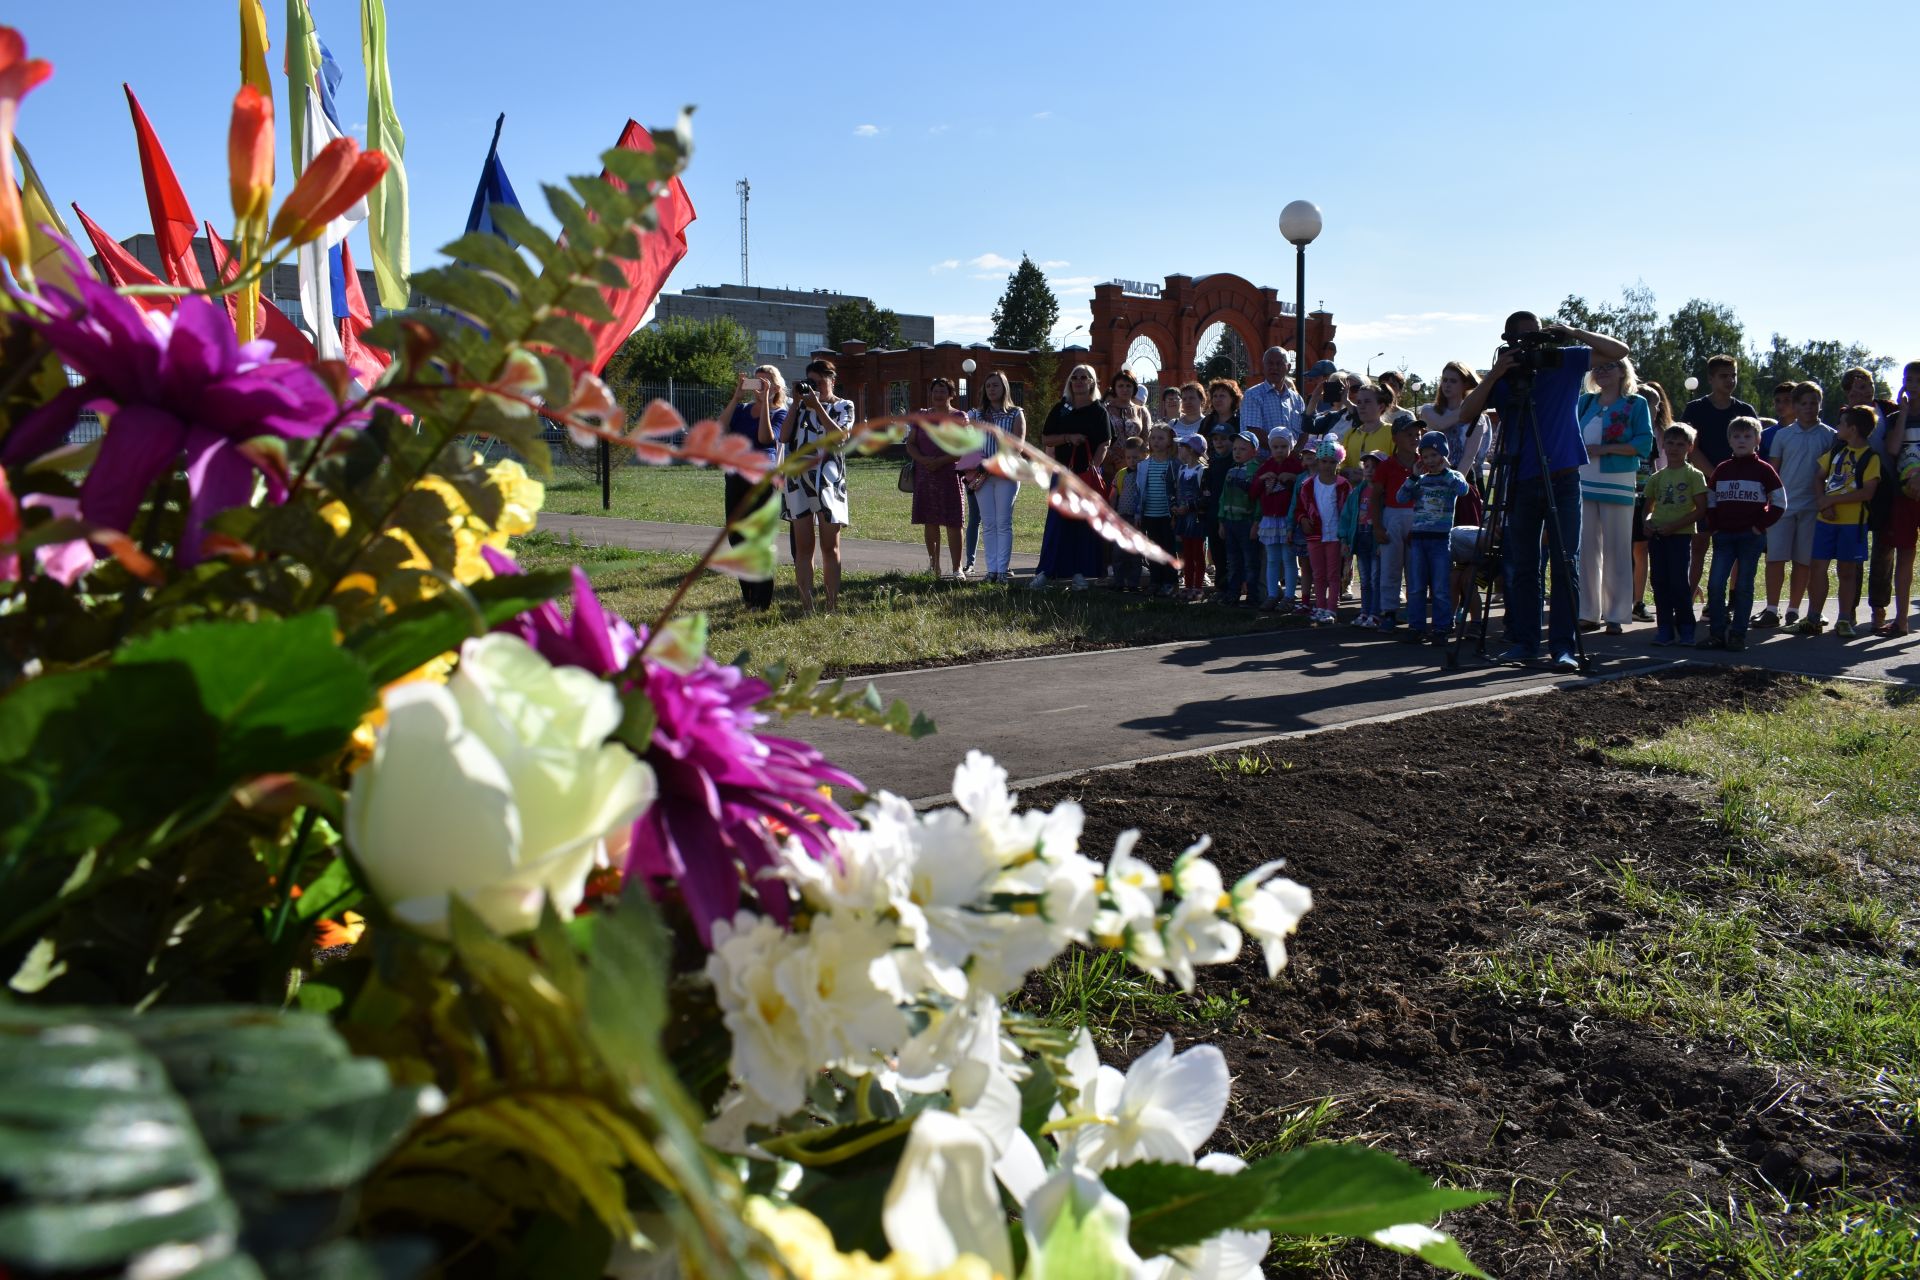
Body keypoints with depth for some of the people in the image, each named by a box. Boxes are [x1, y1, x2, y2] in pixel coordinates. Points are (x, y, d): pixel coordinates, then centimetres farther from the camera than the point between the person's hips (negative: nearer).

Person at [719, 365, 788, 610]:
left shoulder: (780, 413, -2)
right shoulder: (742, 409, 11)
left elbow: (765, 437, -20)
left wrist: (764, 401, -18)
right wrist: (737, 395, -9)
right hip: (736, 478, 6)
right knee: (735, 536, 10)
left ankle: (762, 599, 5)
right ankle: (748, 592, 26)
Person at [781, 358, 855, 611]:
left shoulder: (844, 406, 6)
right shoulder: (801, 405, 14)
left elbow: (839, 436, -13)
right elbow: (784, 437, 1)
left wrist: (817, 407, -13)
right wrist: (796, 403, -1)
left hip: (828, 480, -3)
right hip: (799, 479, 3)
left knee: (830, 547, 0)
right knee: (803, 546, 1)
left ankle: (832, 605, 2)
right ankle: (806, 605, 3)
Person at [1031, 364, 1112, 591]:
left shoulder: (1098, 411, 4)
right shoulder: (1060, 409, 10)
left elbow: (1103, 445, -4)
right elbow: (1046, 439, 7)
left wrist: (1093, 467, -18)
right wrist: (1068, 438, -10)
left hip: (1088, 473, -2)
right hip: (1063, 472, 2)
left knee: (1085, 523, 1)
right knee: (1056, 521, 0)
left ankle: (1080, 572, 7)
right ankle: (1045, 571, 3)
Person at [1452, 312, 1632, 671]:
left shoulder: (1565, 361, 5)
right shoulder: (1503, 376, 6)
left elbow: (1620, 352, 3)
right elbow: (1466, 413, -5)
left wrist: (1575, 334, -9)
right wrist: (1495, 375, -16)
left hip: (1562, 478, -1)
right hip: (1522, 481, 1)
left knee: (1566, 562, -4)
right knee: (1524, 566, 5)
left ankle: (1563, 645, -3)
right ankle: (1524, 641, 11)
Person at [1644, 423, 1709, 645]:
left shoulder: (1693, 475, 0)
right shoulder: (1658, 477, 14)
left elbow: (1701, 510, -6)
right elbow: (1648, 507, 18)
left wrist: (1674, 526, -15)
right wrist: (1647, 522, -5)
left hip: (1681, 535, -4)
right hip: (1657, 536, 4)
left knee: (1679, 582, -7)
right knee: (1659, 582, 3)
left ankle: (1686, 628, 3)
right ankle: (1664, 628, 10)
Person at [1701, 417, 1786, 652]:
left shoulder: (1764, 470, 1)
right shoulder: (1722, 470, 10)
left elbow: (1780, 503, 0)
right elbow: (1710, 501, 16)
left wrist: (1760, 525, -7)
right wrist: (1713, 526, 4)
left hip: (1751, 536, -3)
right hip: (1724, 536, 3)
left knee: (1743, 586, 1)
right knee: (1715, 584, -5)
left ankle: (1738, 635, 6)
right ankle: (1717, 633, 1)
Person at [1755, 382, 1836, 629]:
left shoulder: (1830, 436, 4)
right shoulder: (1783, 434, 7)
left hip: (1812, 507, 0)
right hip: (1782, 505, 0)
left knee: (1803, 561, 4)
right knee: (1775, 558, -4)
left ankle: (1793, 611, 13)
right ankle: (1771, 610, 1)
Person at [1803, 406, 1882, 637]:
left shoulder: (1871, 457, -7)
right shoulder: (1837, 450, 11)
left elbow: (1867, 492, -15)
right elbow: (1820, 477, 15)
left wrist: (1832, 499, -15)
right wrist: (1823, 502, -3)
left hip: (1853, 522, -5)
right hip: (1826, 519, 5)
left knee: (1847, 570, 4)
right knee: (1818, 566, 2)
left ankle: (1845, 620, 12)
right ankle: (1813, 617, 9)